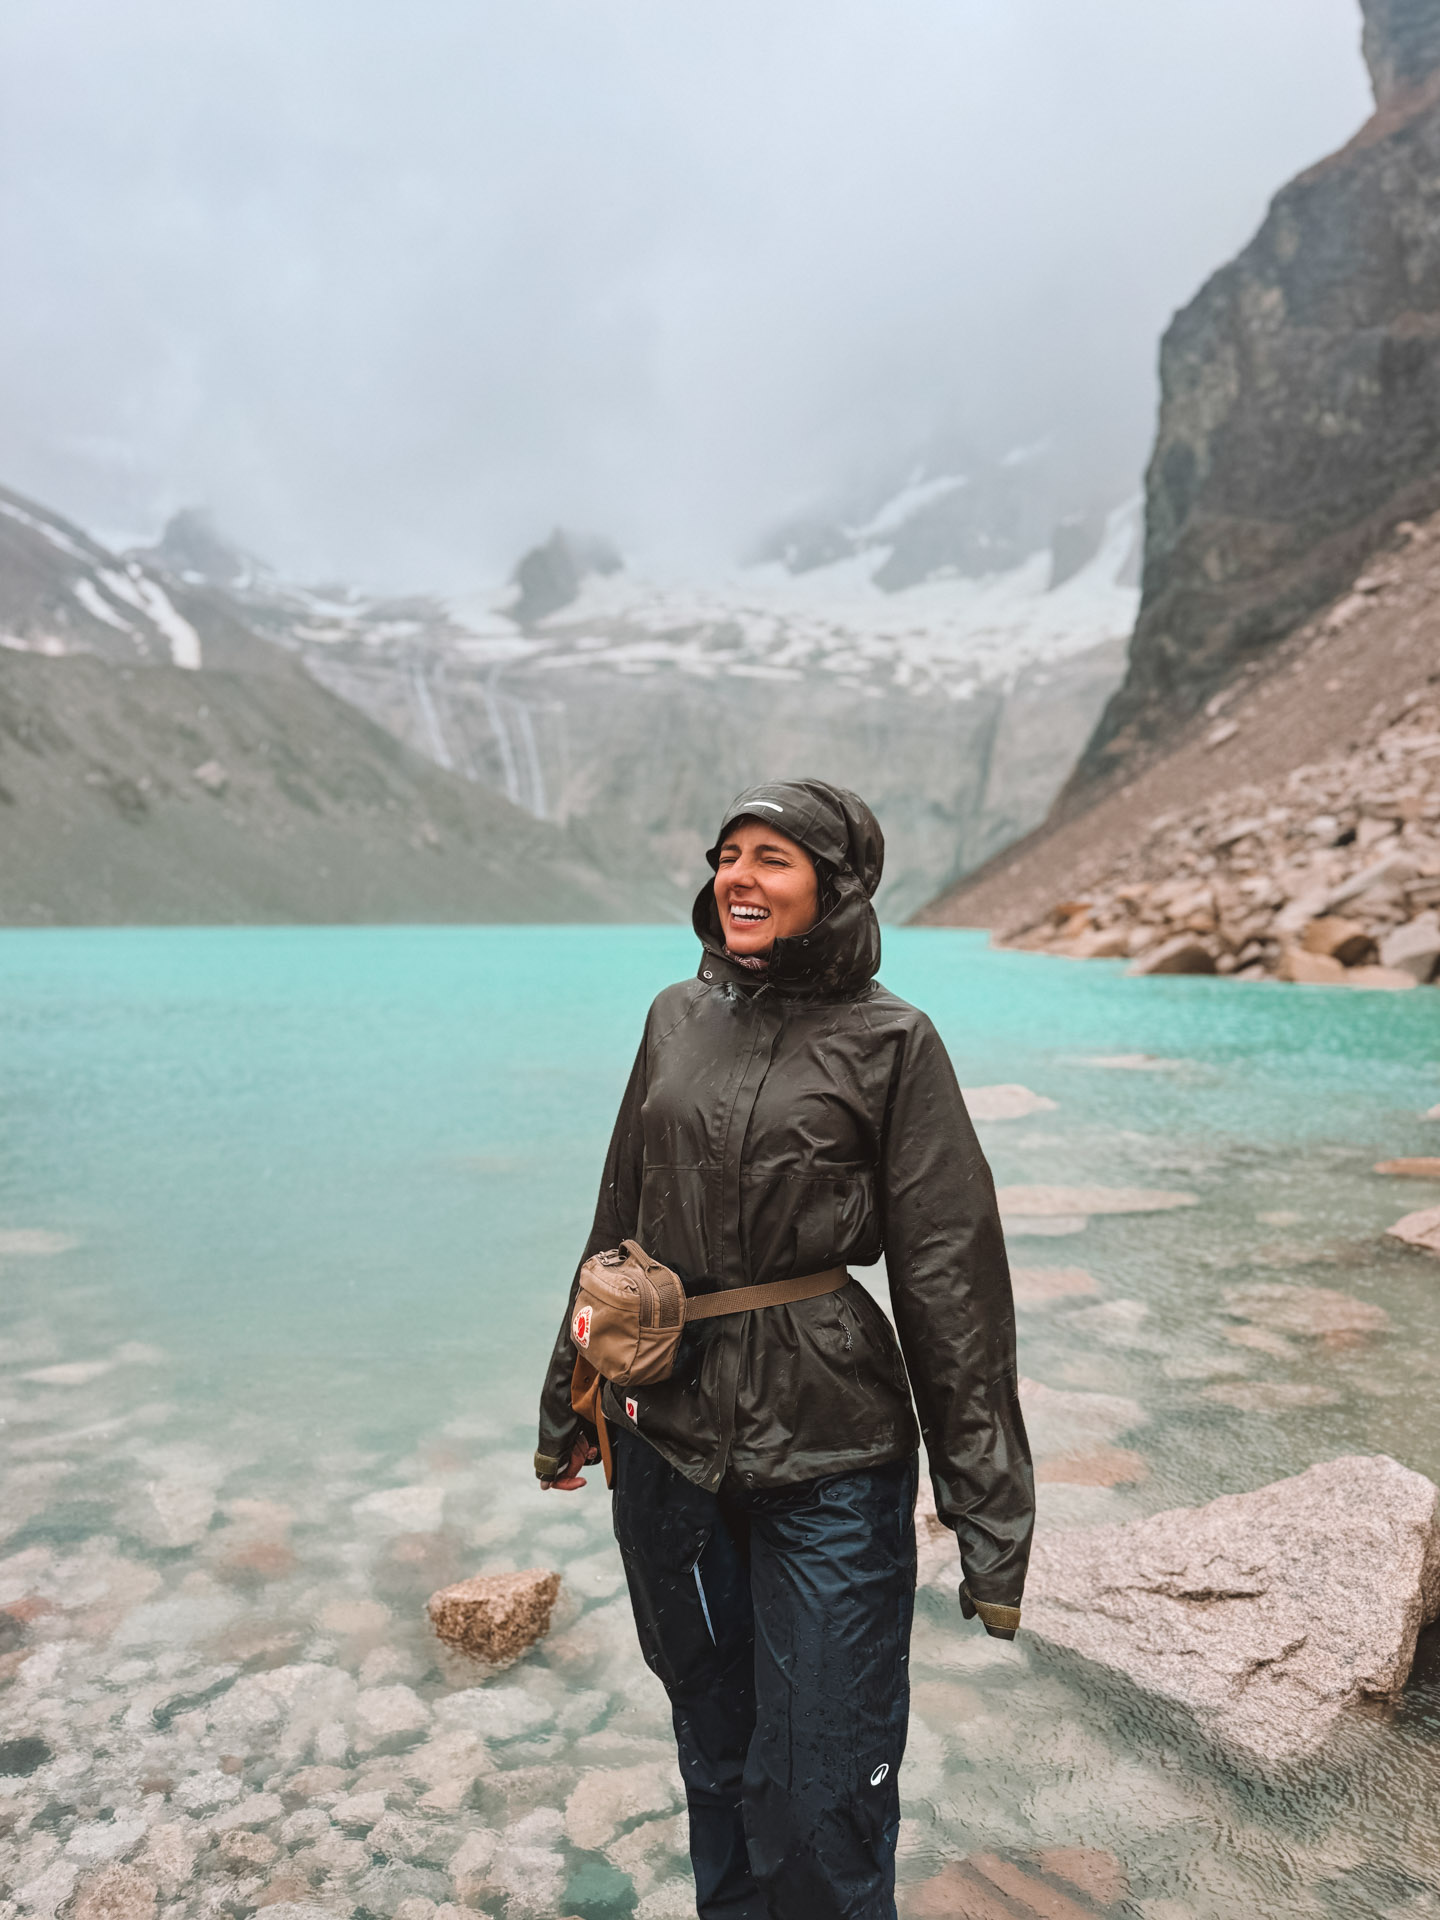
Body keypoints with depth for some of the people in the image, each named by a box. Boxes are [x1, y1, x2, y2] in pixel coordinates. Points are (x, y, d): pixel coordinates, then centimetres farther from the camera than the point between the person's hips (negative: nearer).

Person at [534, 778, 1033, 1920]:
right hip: (668, 1437, 5)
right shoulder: (678, 1019, 5)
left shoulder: (888, 1043, -8)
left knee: (817, 1793, 5)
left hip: (825, 1454, -4)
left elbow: (951, 1282, -8)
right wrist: (571, 1406, 20)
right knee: (712, 1741, 22)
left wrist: (990, 1519, -8)